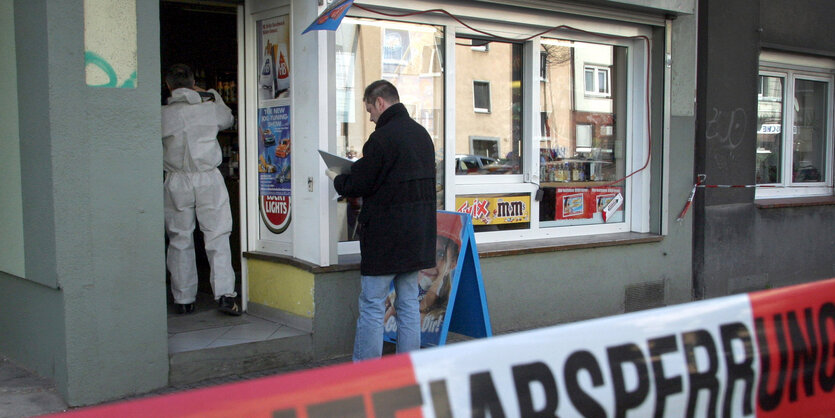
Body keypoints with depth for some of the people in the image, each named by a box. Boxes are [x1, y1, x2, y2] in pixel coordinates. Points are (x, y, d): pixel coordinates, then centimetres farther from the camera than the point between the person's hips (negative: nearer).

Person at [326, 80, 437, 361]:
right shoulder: (422, 134, 12)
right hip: (418, 236, 8)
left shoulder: (382, 138, -15)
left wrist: (337, 179, 9)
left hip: (385, 238, -8)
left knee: (372, 307, -1)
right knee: (409, 304, 12)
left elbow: (357, 185, -13)